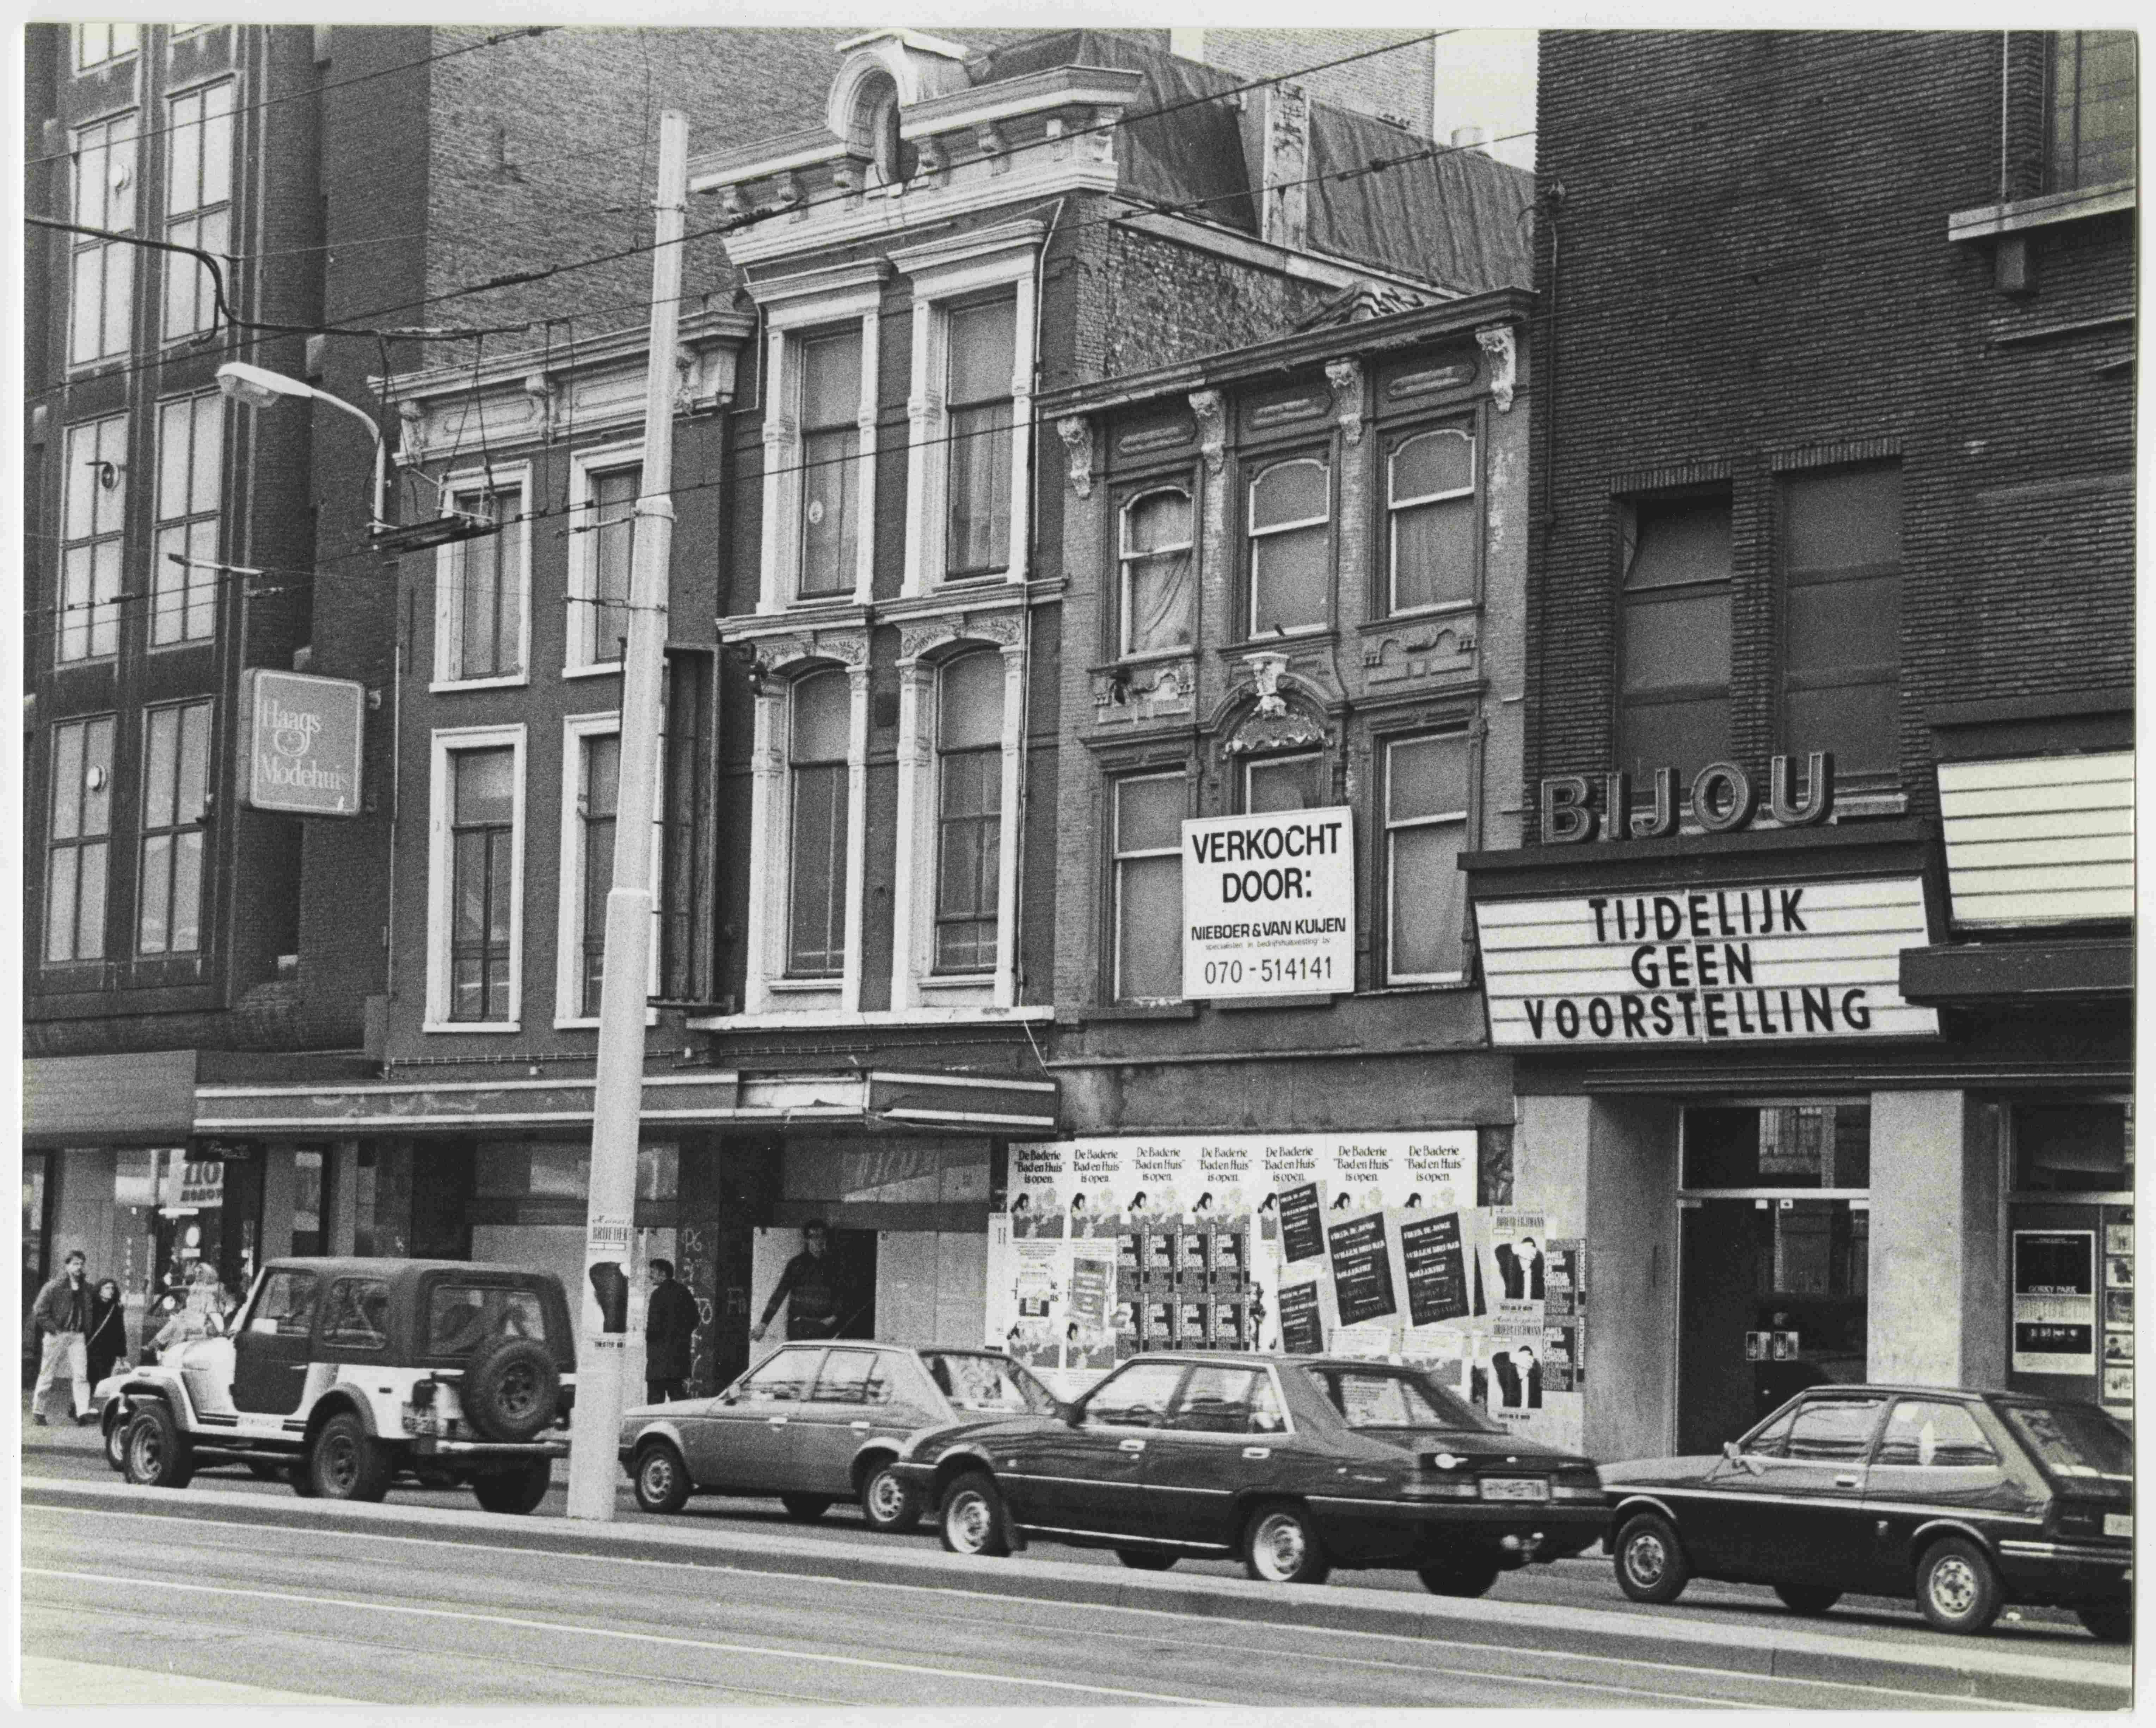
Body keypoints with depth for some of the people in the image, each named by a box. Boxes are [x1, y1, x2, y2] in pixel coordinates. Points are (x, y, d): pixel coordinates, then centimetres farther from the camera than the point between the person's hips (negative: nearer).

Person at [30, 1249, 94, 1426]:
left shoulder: (86, 1288, 10)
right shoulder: (53, 1287, -7)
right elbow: (39, 1312, -9)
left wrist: (86, 1330, 11)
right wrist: (54, 1330, -12)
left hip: (77, 1336, 4)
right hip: (56, 1336, -4)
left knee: (81, 1375, -11)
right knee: (47, 1375, 5)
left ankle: (83, 1411, -19)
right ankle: (37, 1411, 17)